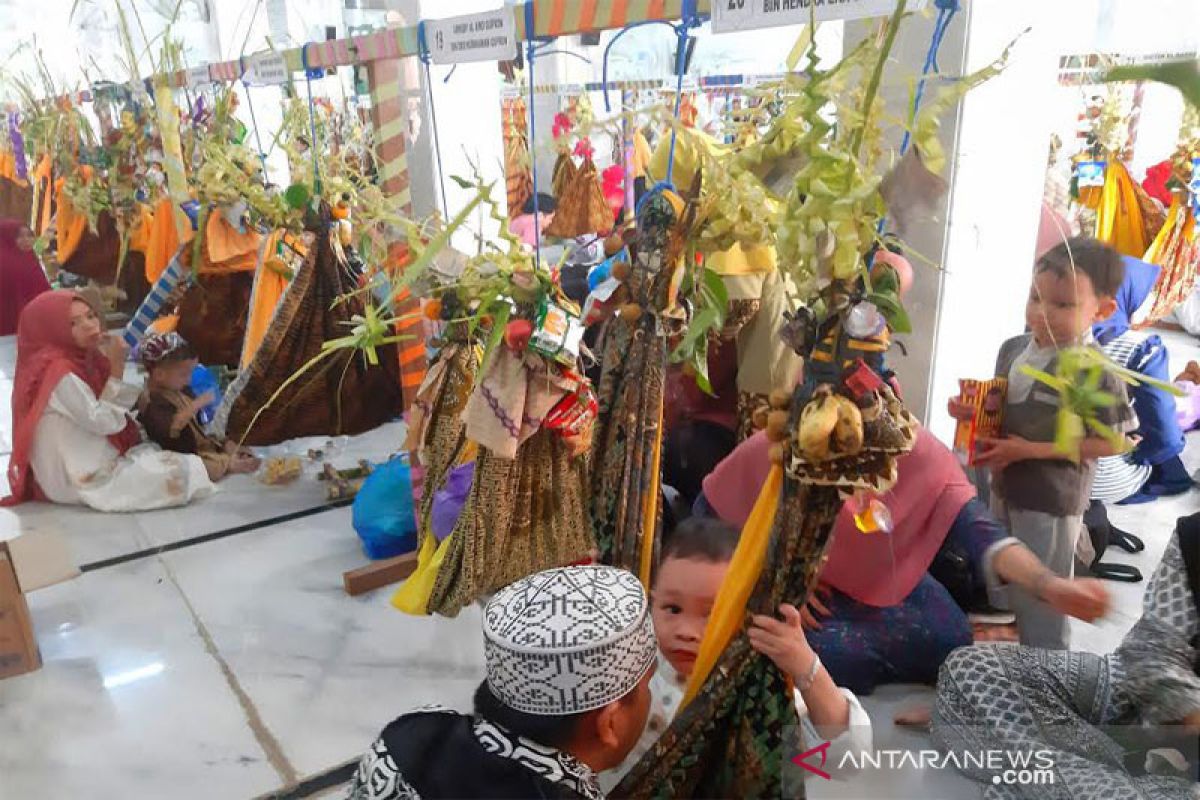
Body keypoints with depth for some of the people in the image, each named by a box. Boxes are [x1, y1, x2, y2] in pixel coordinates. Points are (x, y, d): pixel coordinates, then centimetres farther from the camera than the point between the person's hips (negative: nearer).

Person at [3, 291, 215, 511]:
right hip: (80, 478, -10)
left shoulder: (81, 360, 7)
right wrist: (116, 368, -22)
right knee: (182, 473, -11)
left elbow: (112, 415, 9)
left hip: (97, 461, 10)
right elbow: (104, 421, -23)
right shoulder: (59, 373, -20)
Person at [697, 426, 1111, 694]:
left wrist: (1049, 585, -47)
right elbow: (708, 517, -13)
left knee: (947, 640, -17)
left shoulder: (920, 453, -21)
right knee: (840, 655, -28)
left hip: (887, 581, 3)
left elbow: (976, 527, -29)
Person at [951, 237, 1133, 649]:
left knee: (1040, 601, 8)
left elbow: (1111, 442, -20)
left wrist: (1030, 450, -23)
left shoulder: (1095, 372, -23)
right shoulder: (1013, 349, -2)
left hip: (1051, 503, -8)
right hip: (1005, 489, 8)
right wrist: (972, 412, -9)